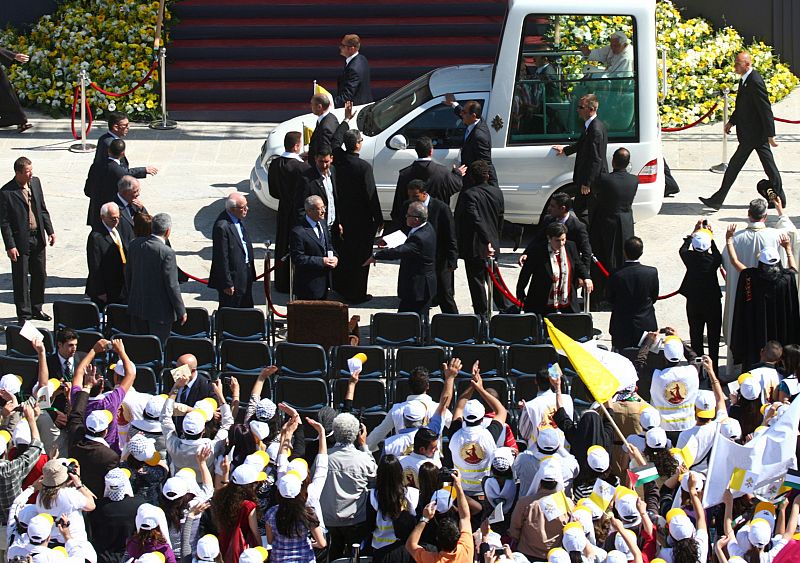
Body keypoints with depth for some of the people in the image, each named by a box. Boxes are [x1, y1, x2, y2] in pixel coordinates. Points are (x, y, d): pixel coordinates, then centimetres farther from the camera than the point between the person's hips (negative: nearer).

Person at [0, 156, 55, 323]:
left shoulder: (35, 183, 2)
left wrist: (50, 231, 8)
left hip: (38, 238, 6)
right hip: (20, 241, -6)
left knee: (40, 276, 16)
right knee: (21, 279, 3)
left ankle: (36, 309, 32)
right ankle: (24, 315, 14)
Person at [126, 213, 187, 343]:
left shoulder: (135, 245, -2)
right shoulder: (167, 253, -21)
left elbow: (128, 274, 9)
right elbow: (172, 285, -17)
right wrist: (181, 311, -6)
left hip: (137, 307, 6)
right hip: (160, 311, -6)